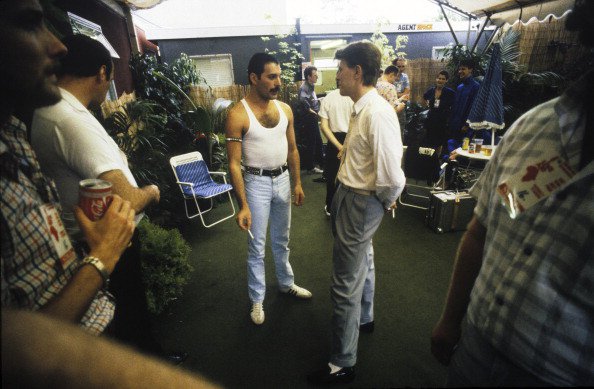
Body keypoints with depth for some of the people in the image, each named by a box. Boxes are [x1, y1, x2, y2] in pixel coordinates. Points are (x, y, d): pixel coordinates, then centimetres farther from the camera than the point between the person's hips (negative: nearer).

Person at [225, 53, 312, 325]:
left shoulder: (285, 109, 2)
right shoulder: (238, 115, -15)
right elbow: (234, 164, -16)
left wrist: (297, 183, 8)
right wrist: (243, 205, -20)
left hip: (283, 179, 5)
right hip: (257, 182, -5)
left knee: (282, 240, 21)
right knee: (257, 246, 7)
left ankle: (286, 284, 42)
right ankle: (257, 299, 27)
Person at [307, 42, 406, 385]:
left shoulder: (377, 113, -26)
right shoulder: (363, 108, 4)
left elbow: (392, 177, -29)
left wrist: (387, 201, -10)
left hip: (360, 203, -10)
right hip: (352, 196, 10)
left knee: (346, 284, 3)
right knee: (363, 262, 28)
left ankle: (343, 363, 25)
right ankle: (365, 318, 56)